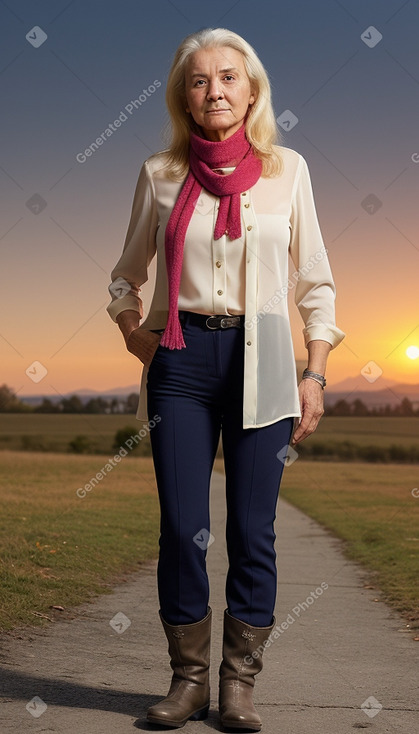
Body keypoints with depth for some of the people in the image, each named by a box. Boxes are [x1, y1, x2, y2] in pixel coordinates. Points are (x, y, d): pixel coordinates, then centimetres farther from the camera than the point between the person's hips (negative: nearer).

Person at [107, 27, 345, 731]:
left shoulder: (287, 169, 4)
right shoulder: (160, 173, 5)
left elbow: (315, 282, 7)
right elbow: (127, 274, 18)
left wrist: (314, 375, 2)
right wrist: (135, 332, 3)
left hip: (260, 358, 0)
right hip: (181, 358, 1)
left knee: (252, 528, 1)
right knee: (182, 526, 0)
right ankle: (188, 677, 15)